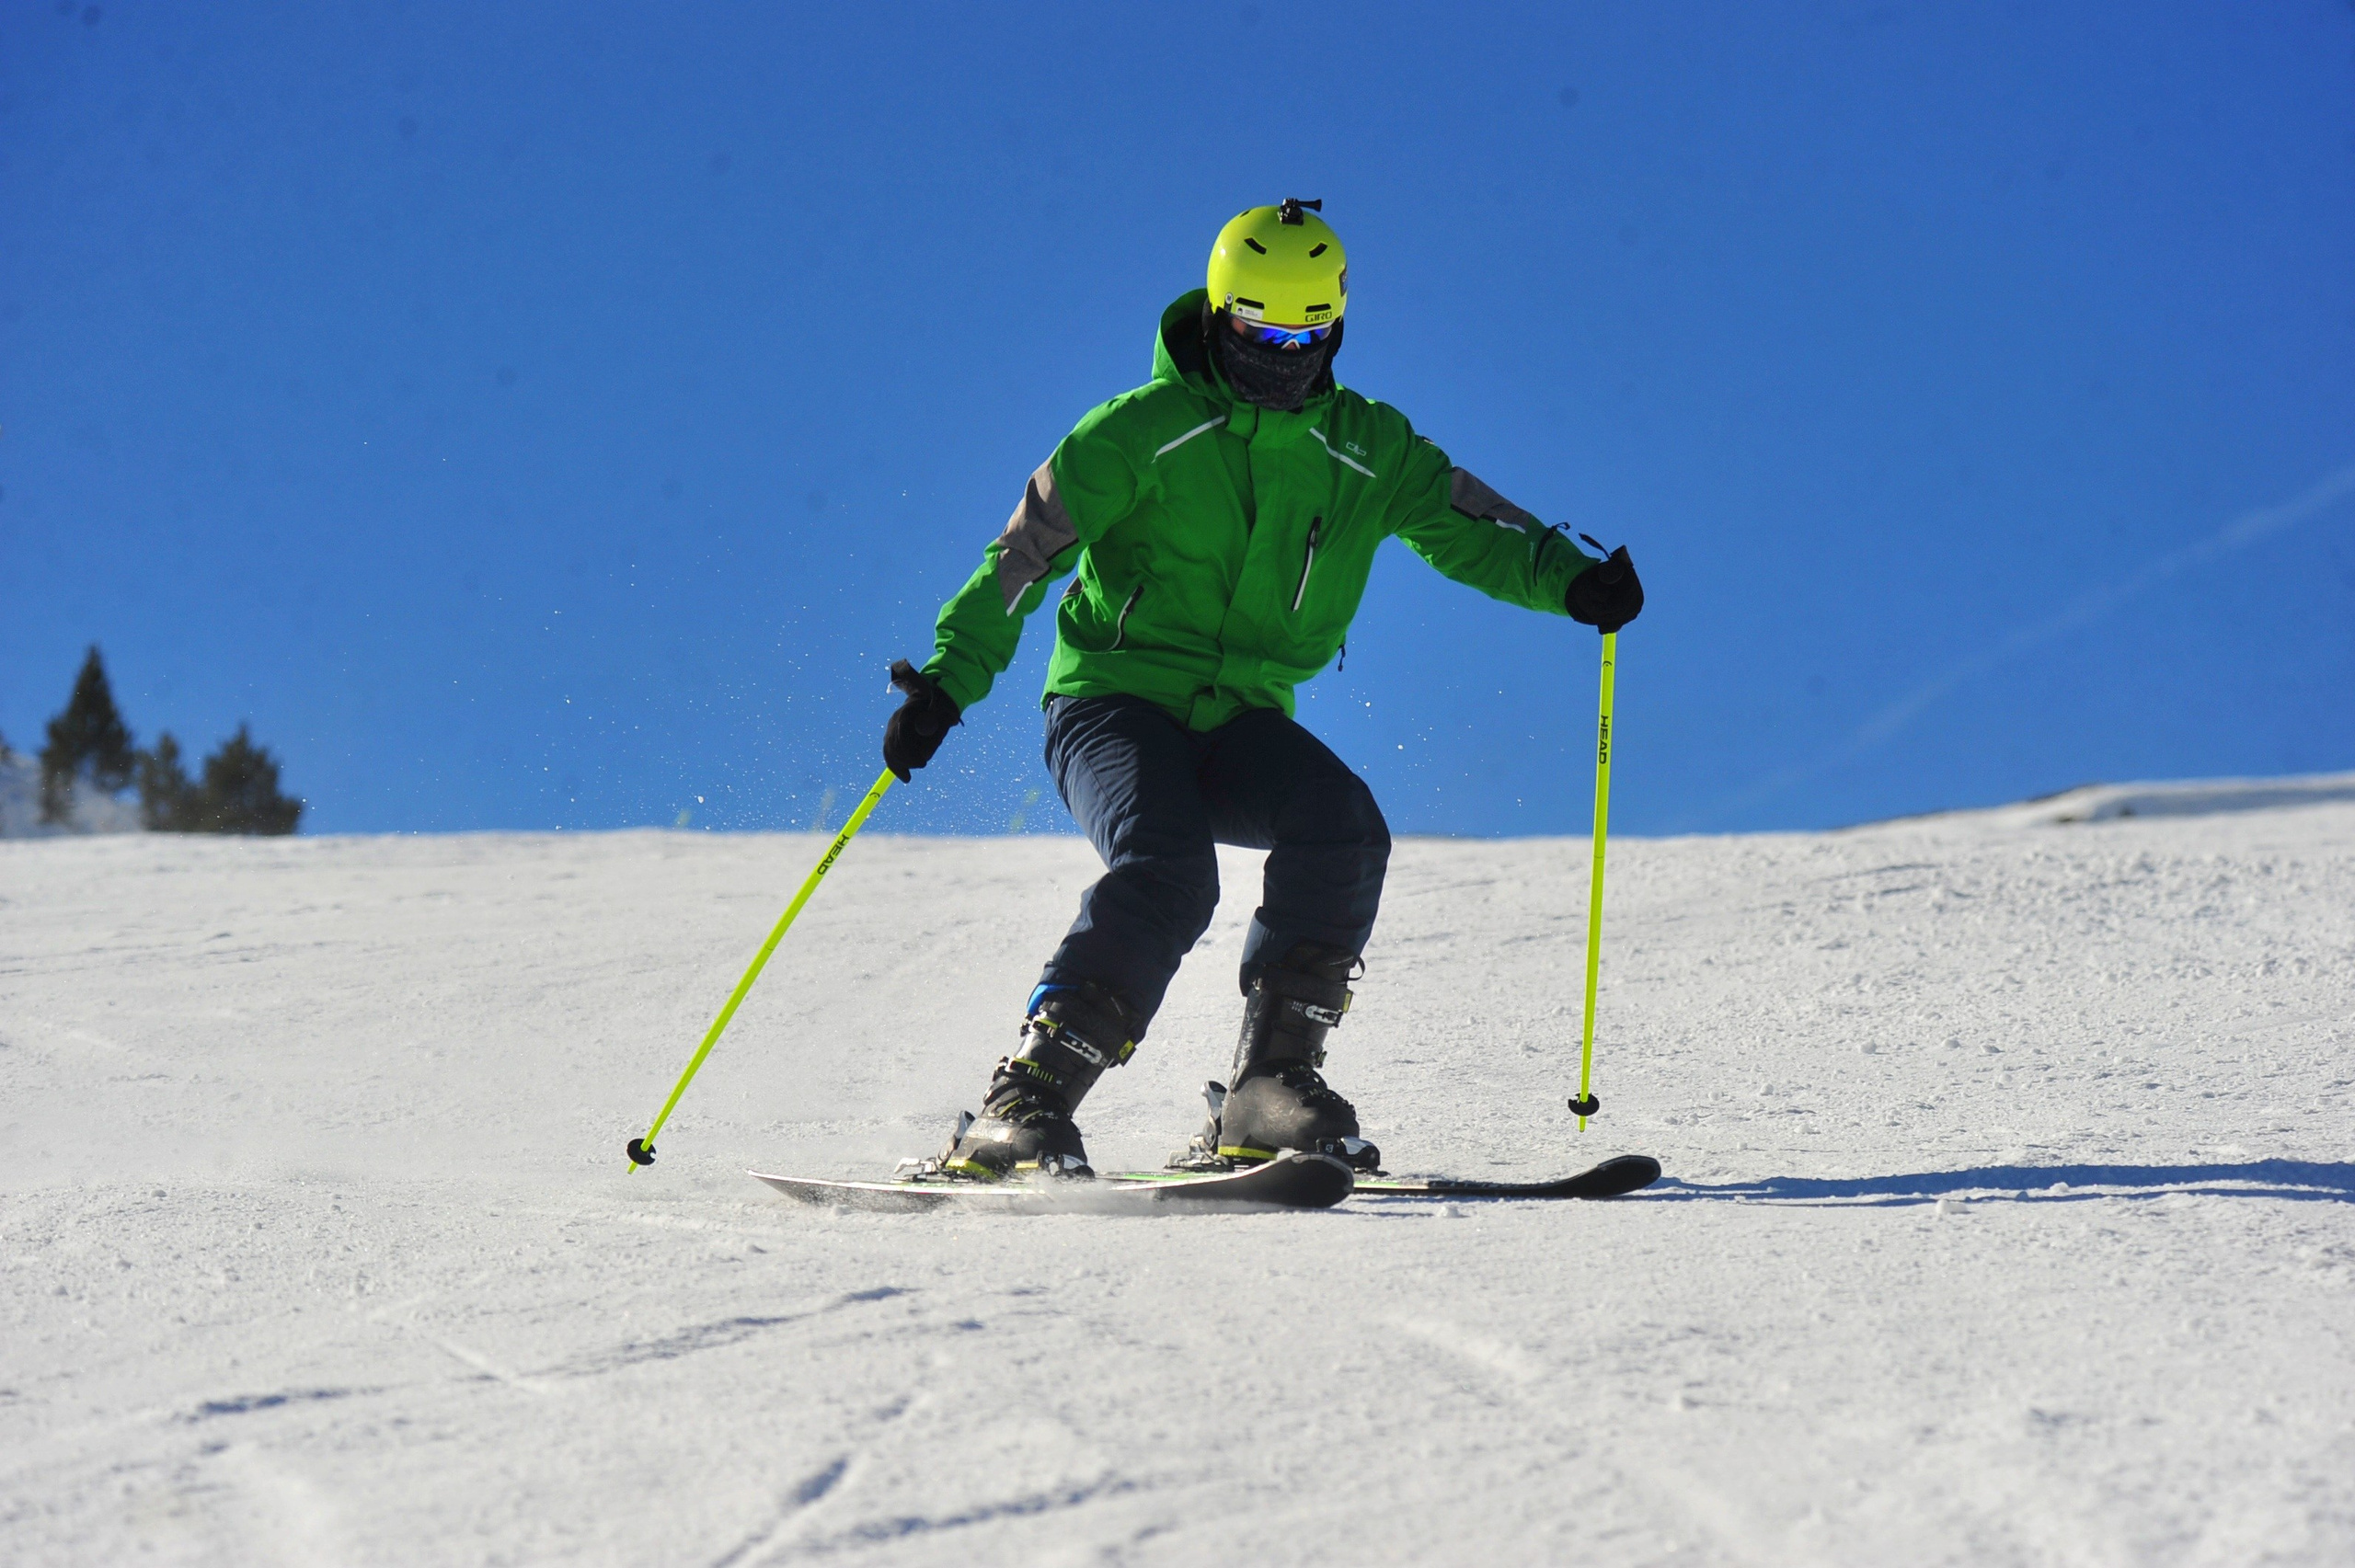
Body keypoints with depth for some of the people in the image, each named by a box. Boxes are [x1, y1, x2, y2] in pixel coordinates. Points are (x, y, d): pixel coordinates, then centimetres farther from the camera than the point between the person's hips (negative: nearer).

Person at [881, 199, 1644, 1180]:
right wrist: (948, 679, -17)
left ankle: (1269, 1087, -15)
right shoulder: (1141, 433, -6)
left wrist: (1570, 582, -12)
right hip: (1113, 701, -4)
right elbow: (1023, 557, -6)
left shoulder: (1367, 449, 6)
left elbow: (1471, 528, 8)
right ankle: (1022, 1108, -28)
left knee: (1342, 825, -24)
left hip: (1242, 724, 4)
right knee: (1166, 872, -30)